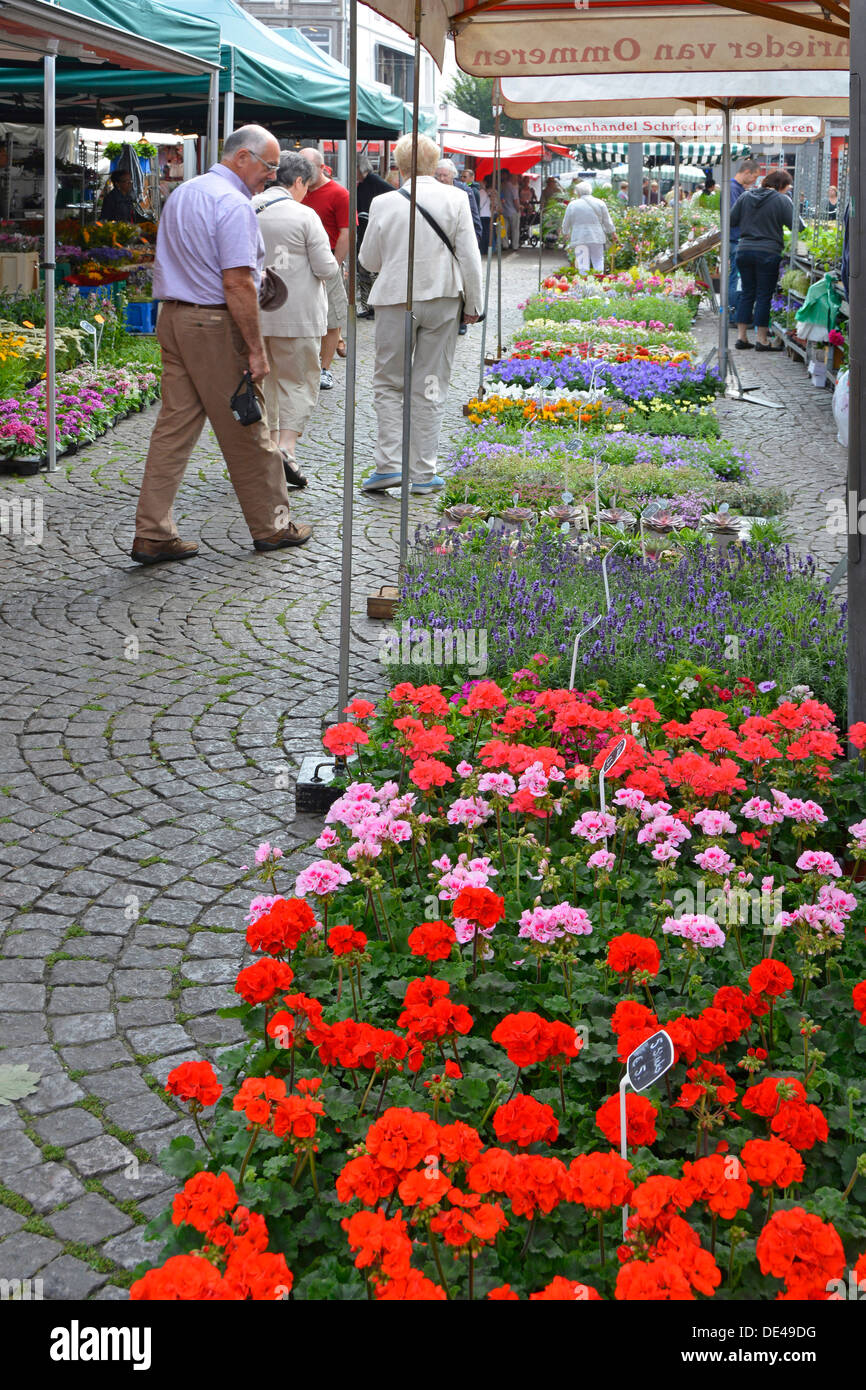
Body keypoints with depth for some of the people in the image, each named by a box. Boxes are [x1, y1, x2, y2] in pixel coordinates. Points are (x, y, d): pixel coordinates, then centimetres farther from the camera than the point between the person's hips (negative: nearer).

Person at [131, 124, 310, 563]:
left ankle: (152, 534, 4)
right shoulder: (233, 203, -14)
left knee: (174, 426, 6)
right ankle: (271, 526, 16)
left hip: (172, 316, 8)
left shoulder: (182, 193, 16)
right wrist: (255, 350, -17)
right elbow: (236, 284, -20)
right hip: (215, 326, -8)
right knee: (245, 432, 3)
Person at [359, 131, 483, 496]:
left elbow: (369, 260, 4)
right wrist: (472, 305, 5)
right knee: (430, 387, 7)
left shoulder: (384, 203, -6)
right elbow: (469, 258, -4)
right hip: (442, 300, 1)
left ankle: (389, 464, -1)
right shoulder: (455, 200, -5)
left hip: (395, 301, -1)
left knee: (388, 384, 11)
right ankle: (423, 474, 9)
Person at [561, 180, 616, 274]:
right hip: (596, 237, 1)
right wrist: (612, 232, 22)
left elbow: (566, 223, 10)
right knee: (598, 262, 8)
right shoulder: (599, 203, 5)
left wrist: (565, 233, 28)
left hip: (579, 238, -1)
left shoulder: (572, 205, 2)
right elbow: (607, 221, 9)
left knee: (583, 264, 0)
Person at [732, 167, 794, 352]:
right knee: (764, 295, 2)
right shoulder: (782, 200, -7)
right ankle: (761, 338, 5)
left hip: (744, 251, 4)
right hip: (768, 252, -4)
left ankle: (741, 336, 11)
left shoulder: (745, 196, 6)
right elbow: (795, 226, -8)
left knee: (747, 293, 12)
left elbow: (731, 220, 8)